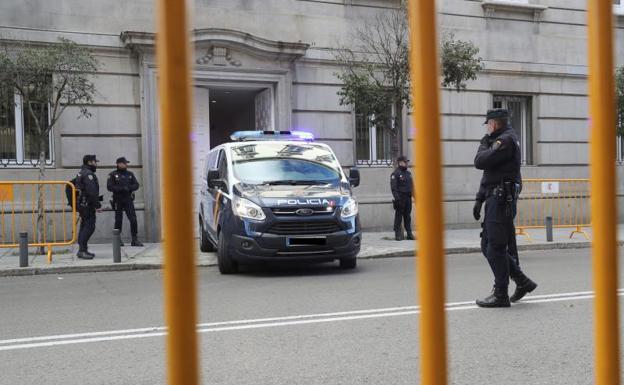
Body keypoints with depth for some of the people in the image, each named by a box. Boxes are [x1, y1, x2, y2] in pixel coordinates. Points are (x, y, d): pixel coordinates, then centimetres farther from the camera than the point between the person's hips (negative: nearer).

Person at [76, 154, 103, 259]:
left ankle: (82, 250, 17)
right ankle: (82, 250, -15)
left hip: (82, 204, 11)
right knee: (89, 226, -12)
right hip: (87, 205, -11)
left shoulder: (81, 173, 19)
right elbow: (92, 191, -22)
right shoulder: (88, 174, -14)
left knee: (85, 226, 13)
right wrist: (98, 205, -20)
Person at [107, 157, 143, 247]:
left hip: (128, 200, 3)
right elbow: (109, 187, -10)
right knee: (118, 220, 5)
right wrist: (122, 188, -18)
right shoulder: (113, 175, 0)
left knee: (133, 219, -7)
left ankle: (135, 239, -3)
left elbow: (136, 185, 6)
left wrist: (129, 188, -13)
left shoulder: (130, 174, 11)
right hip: (118, 201, -3)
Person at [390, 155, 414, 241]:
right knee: (398, 216, -2)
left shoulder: (408, 173, 17)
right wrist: (397, 197, -22)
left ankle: (409, 233, 14)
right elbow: (393, 187, -14)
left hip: (408, 198, 7)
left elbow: (411, 186, 23)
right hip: (400, 198, -7)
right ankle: (398, 234, 1)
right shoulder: (395, 174, -7)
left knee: (407, 216, 10)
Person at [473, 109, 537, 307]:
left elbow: (480, 162, -19)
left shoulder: (506, 140, -11)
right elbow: (487, 173, 23)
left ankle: (501, 295, 0)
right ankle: (522, 282, 17)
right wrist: (479, 199, 17)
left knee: (495, 247, -7)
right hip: (495, 200, 10)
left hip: (501, 201, -10)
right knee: (487, 245, 11)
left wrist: (483, 144, 2)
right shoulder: (500, 141, 23)